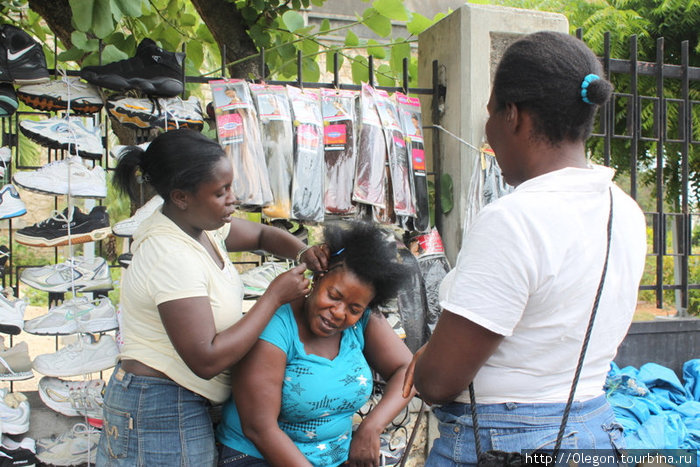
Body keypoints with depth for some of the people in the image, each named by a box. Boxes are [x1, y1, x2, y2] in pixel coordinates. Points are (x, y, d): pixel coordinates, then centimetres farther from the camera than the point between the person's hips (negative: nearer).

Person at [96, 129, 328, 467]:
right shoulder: (172, 257, -28)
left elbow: (263, 235, 15)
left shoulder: (199, 222, -1)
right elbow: (207, 359, -30)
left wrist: (302, 252, -7)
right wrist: (275, 295, -23)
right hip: (161, 411, -9)